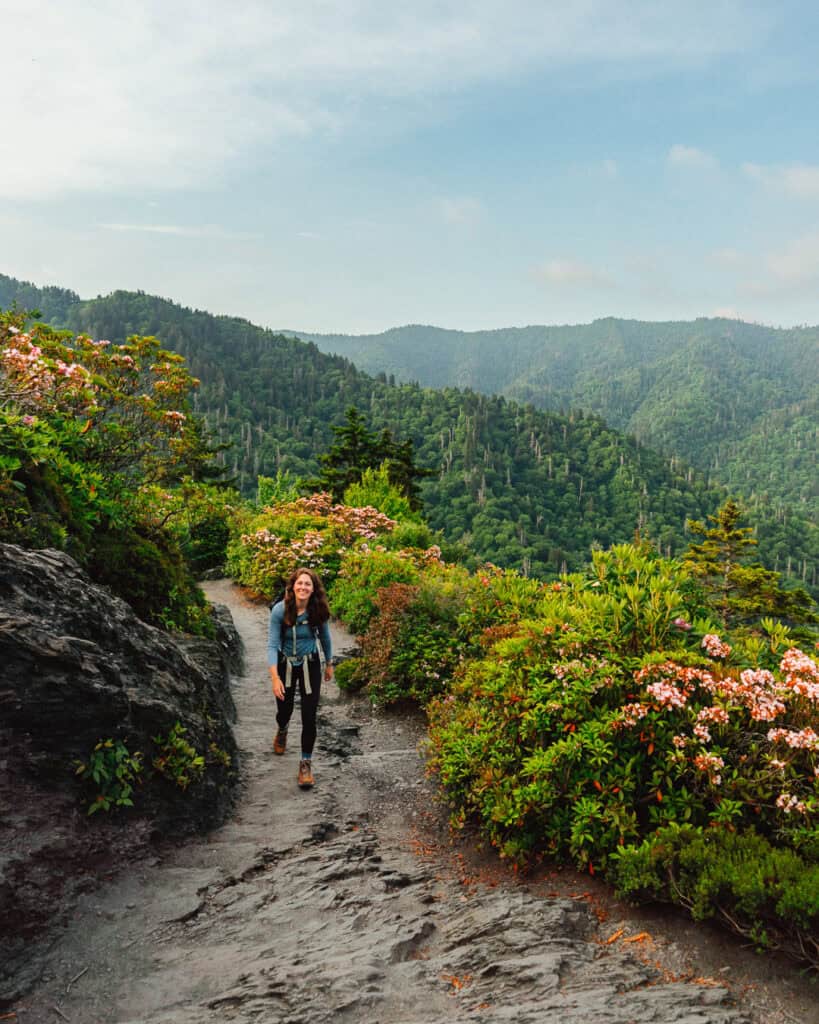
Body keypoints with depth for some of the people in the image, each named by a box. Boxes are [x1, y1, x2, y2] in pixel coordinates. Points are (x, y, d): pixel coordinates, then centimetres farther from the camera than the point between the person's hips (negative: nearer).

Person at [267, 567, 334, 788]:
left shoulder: (318, 611, -15)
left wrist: (329, 665, 14)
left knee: (309, 717, -5)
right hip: (285, 665, 0)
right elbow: (272, 644, -20)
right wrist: (275, 678, -28)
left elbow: (325, 637, 3)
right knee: (284, 711, 16)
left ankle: (306, 763, 14)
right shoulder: (280, 610, -22)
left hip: (310, 665, 0)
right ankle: (282, 731, 55)